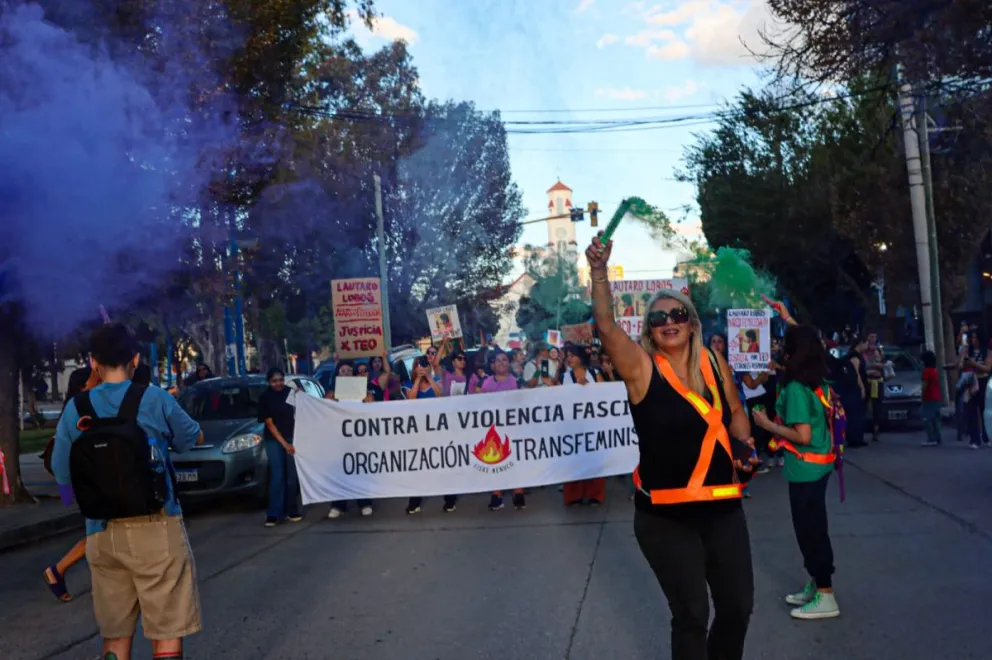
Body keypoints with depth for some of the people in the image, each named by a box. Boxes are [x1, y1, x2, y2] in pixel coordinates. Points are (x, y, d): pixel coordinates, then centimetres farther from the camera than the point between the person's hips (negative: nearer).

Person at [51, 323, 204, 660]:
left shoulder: (75, 410, 1)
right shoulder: (154, 399, -6)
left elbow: (62, 475, 5)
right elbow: (194, 438, 10)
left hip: (102, 533, 3)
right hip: (155, 528, -3)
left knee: (114, 631, 15)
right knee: (167, 628, 2)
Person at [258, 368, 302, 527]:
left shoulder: (291, 392, 1)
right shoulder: (265, 398, -5)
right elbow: (269, 423, -7)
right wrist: (284, 444, -12)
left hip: (292, 437, 2)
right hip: (274, 440, -2)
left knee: (293, 476, 1)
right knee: (277, 476, -6)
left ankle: (292, 511, 10)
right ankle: (274, 514, -4)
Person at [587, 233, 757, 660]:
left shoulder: (715, 364, 2)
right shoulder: (642, 369, -10)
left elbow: (735, 412, 17)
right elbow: (606, 326, -25)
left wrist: (743, 445, -1)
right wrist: (599, 272, -34)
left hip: (722, 507, 4)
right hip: (665, 516, -4)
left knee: (738, 605, 15)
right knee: (690, 614, 4)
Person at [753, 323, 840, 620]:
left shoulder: (795, 388, -20)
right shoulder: (820, 384, 5)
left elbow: (802, 436, -24)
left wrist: (767, 425, -14)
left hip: (805, 468, -9)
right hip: (818, 465, 9)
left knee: (809, 529, 0)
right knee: (813, 526, 18)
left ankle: (826, 597, 7)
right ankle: (816, 584, 30)